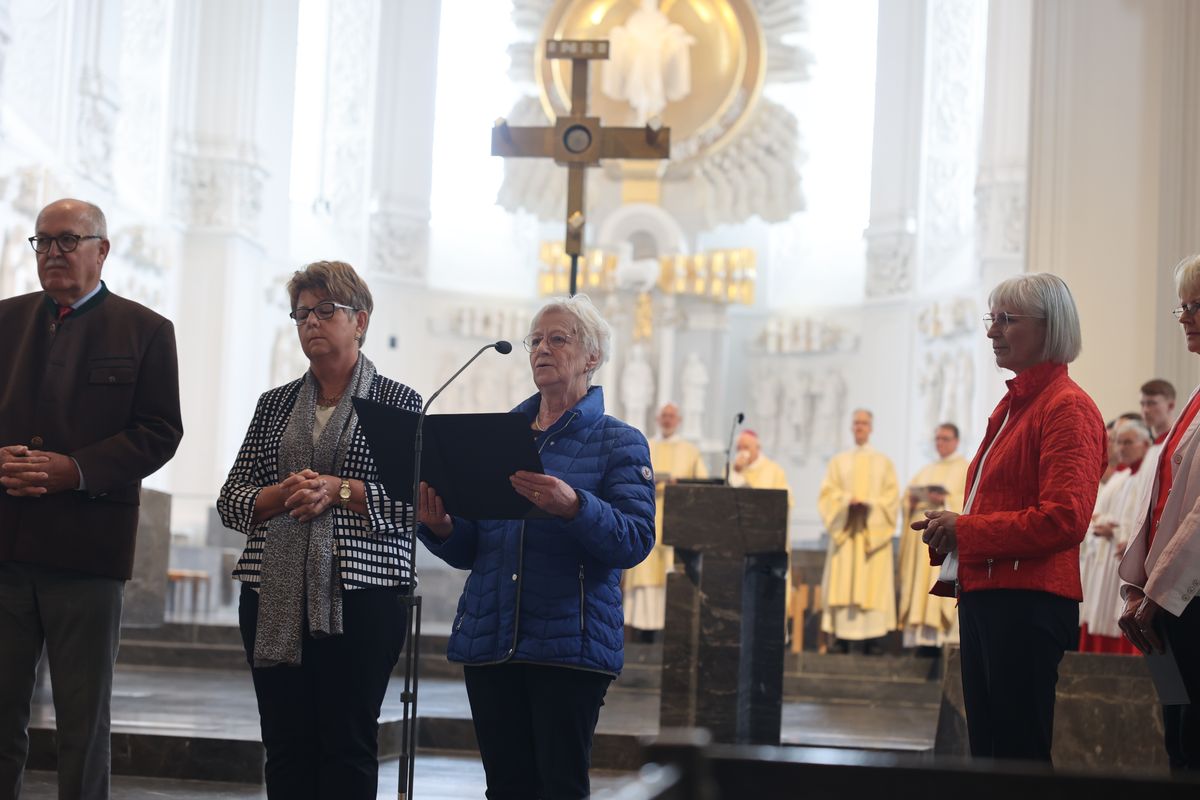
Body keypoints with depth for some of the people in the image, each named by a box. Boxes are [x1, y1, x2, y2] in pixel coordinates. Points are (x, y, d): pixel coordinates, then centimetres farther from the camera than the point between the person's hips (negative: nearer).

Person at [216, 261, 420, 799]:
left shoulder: (398, 402, 5)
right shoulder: (275, 404, 16)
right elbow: (231, 501, 11)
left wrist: (339, 490, -14)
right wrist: (282, 493, -8)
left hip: (361, 594, -3)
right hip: (275, 594, 4)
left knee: (348, 745, -3)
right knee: (286, 745, 4)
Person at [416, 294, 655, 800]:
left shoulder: (619, 442, 4)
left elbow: (636, 540, -11)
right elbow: (469, 550, 16)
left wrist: (573, 507, -28)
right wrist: (441, 528, -7)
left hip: (570, 642, -4)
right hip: (489, 639, 4)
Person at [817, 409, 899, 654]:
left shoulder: (884, 462, 13)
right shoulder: (838, 462, 16)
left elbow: (891, 496, 4)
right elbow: (828, 493, 6)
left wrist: (870, 504, -14)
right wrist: (848, 499, -14)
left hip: (873, 530, -1)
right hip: (845, 530, 1)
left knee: (873, 582, -8)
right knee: (843, 582, -7)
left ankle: (873, 639, -12)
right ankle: (842, 640, -10)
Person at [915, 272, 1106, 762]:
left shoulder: (1068, 408, -9)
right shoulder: (1011, 405, 20)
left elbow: (1064, 518, -19)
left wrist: (965, 530, -15)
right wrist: (948, 532, 9)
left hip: (1027, 603, -10)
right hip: (982, 594, 10)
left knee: (1019, 756, -6)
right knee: (985, 748, 12)